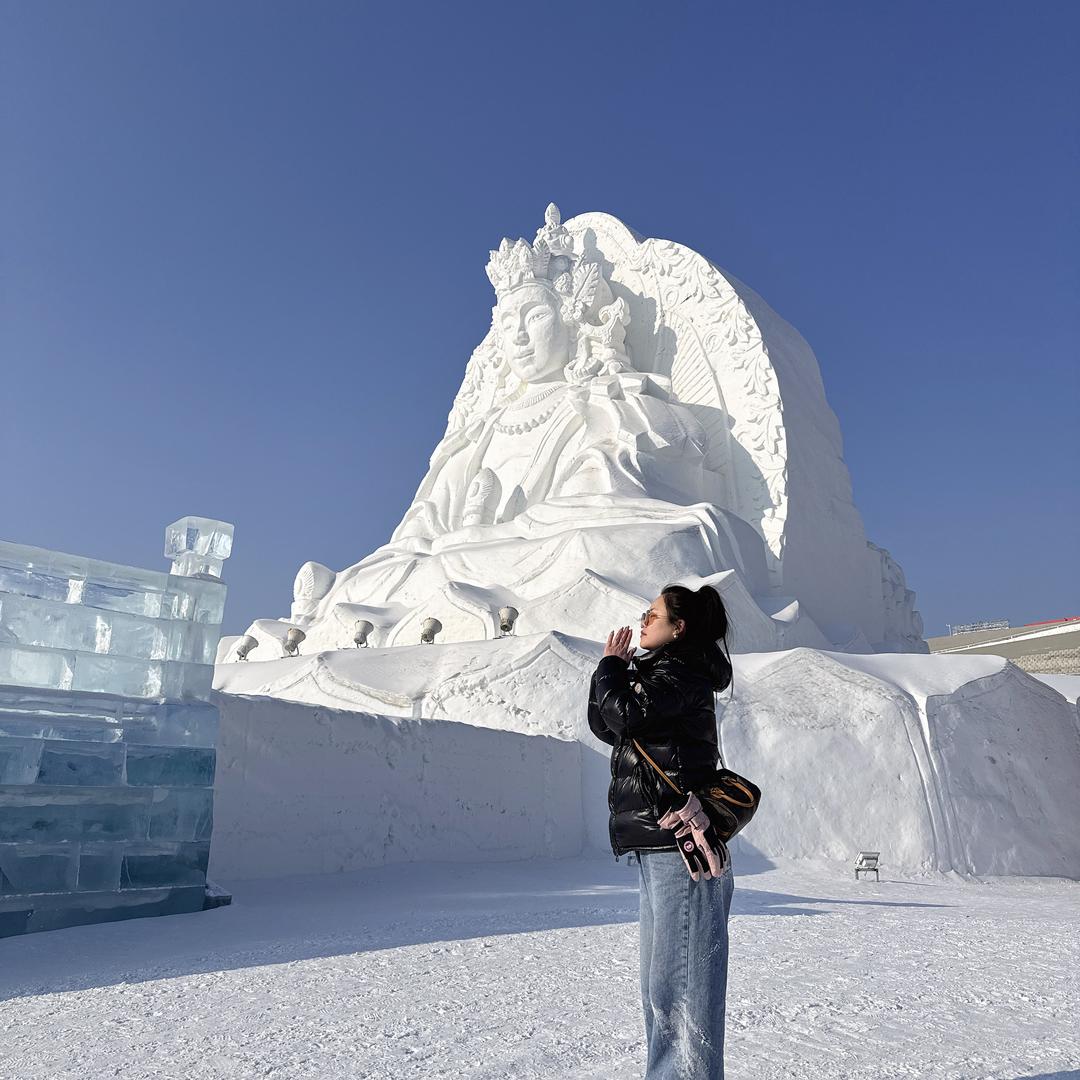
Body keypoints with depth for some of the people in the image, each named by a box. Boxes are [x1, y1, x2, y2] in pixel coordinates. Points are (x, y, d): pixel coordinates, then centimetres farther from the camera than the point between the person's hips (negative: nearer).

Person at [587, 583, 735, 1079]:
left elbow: (628, 716, -23)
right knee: (660, 988, 18)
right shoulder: (657, 672, 20)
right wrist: (615, 670, 7)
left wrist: (611, 666, -6)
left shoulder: (682, 673, -9)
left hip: (678, 850, -10)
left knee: (680, 986, -4)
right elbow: (602, 725, 19)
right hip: (657, 850, 10)